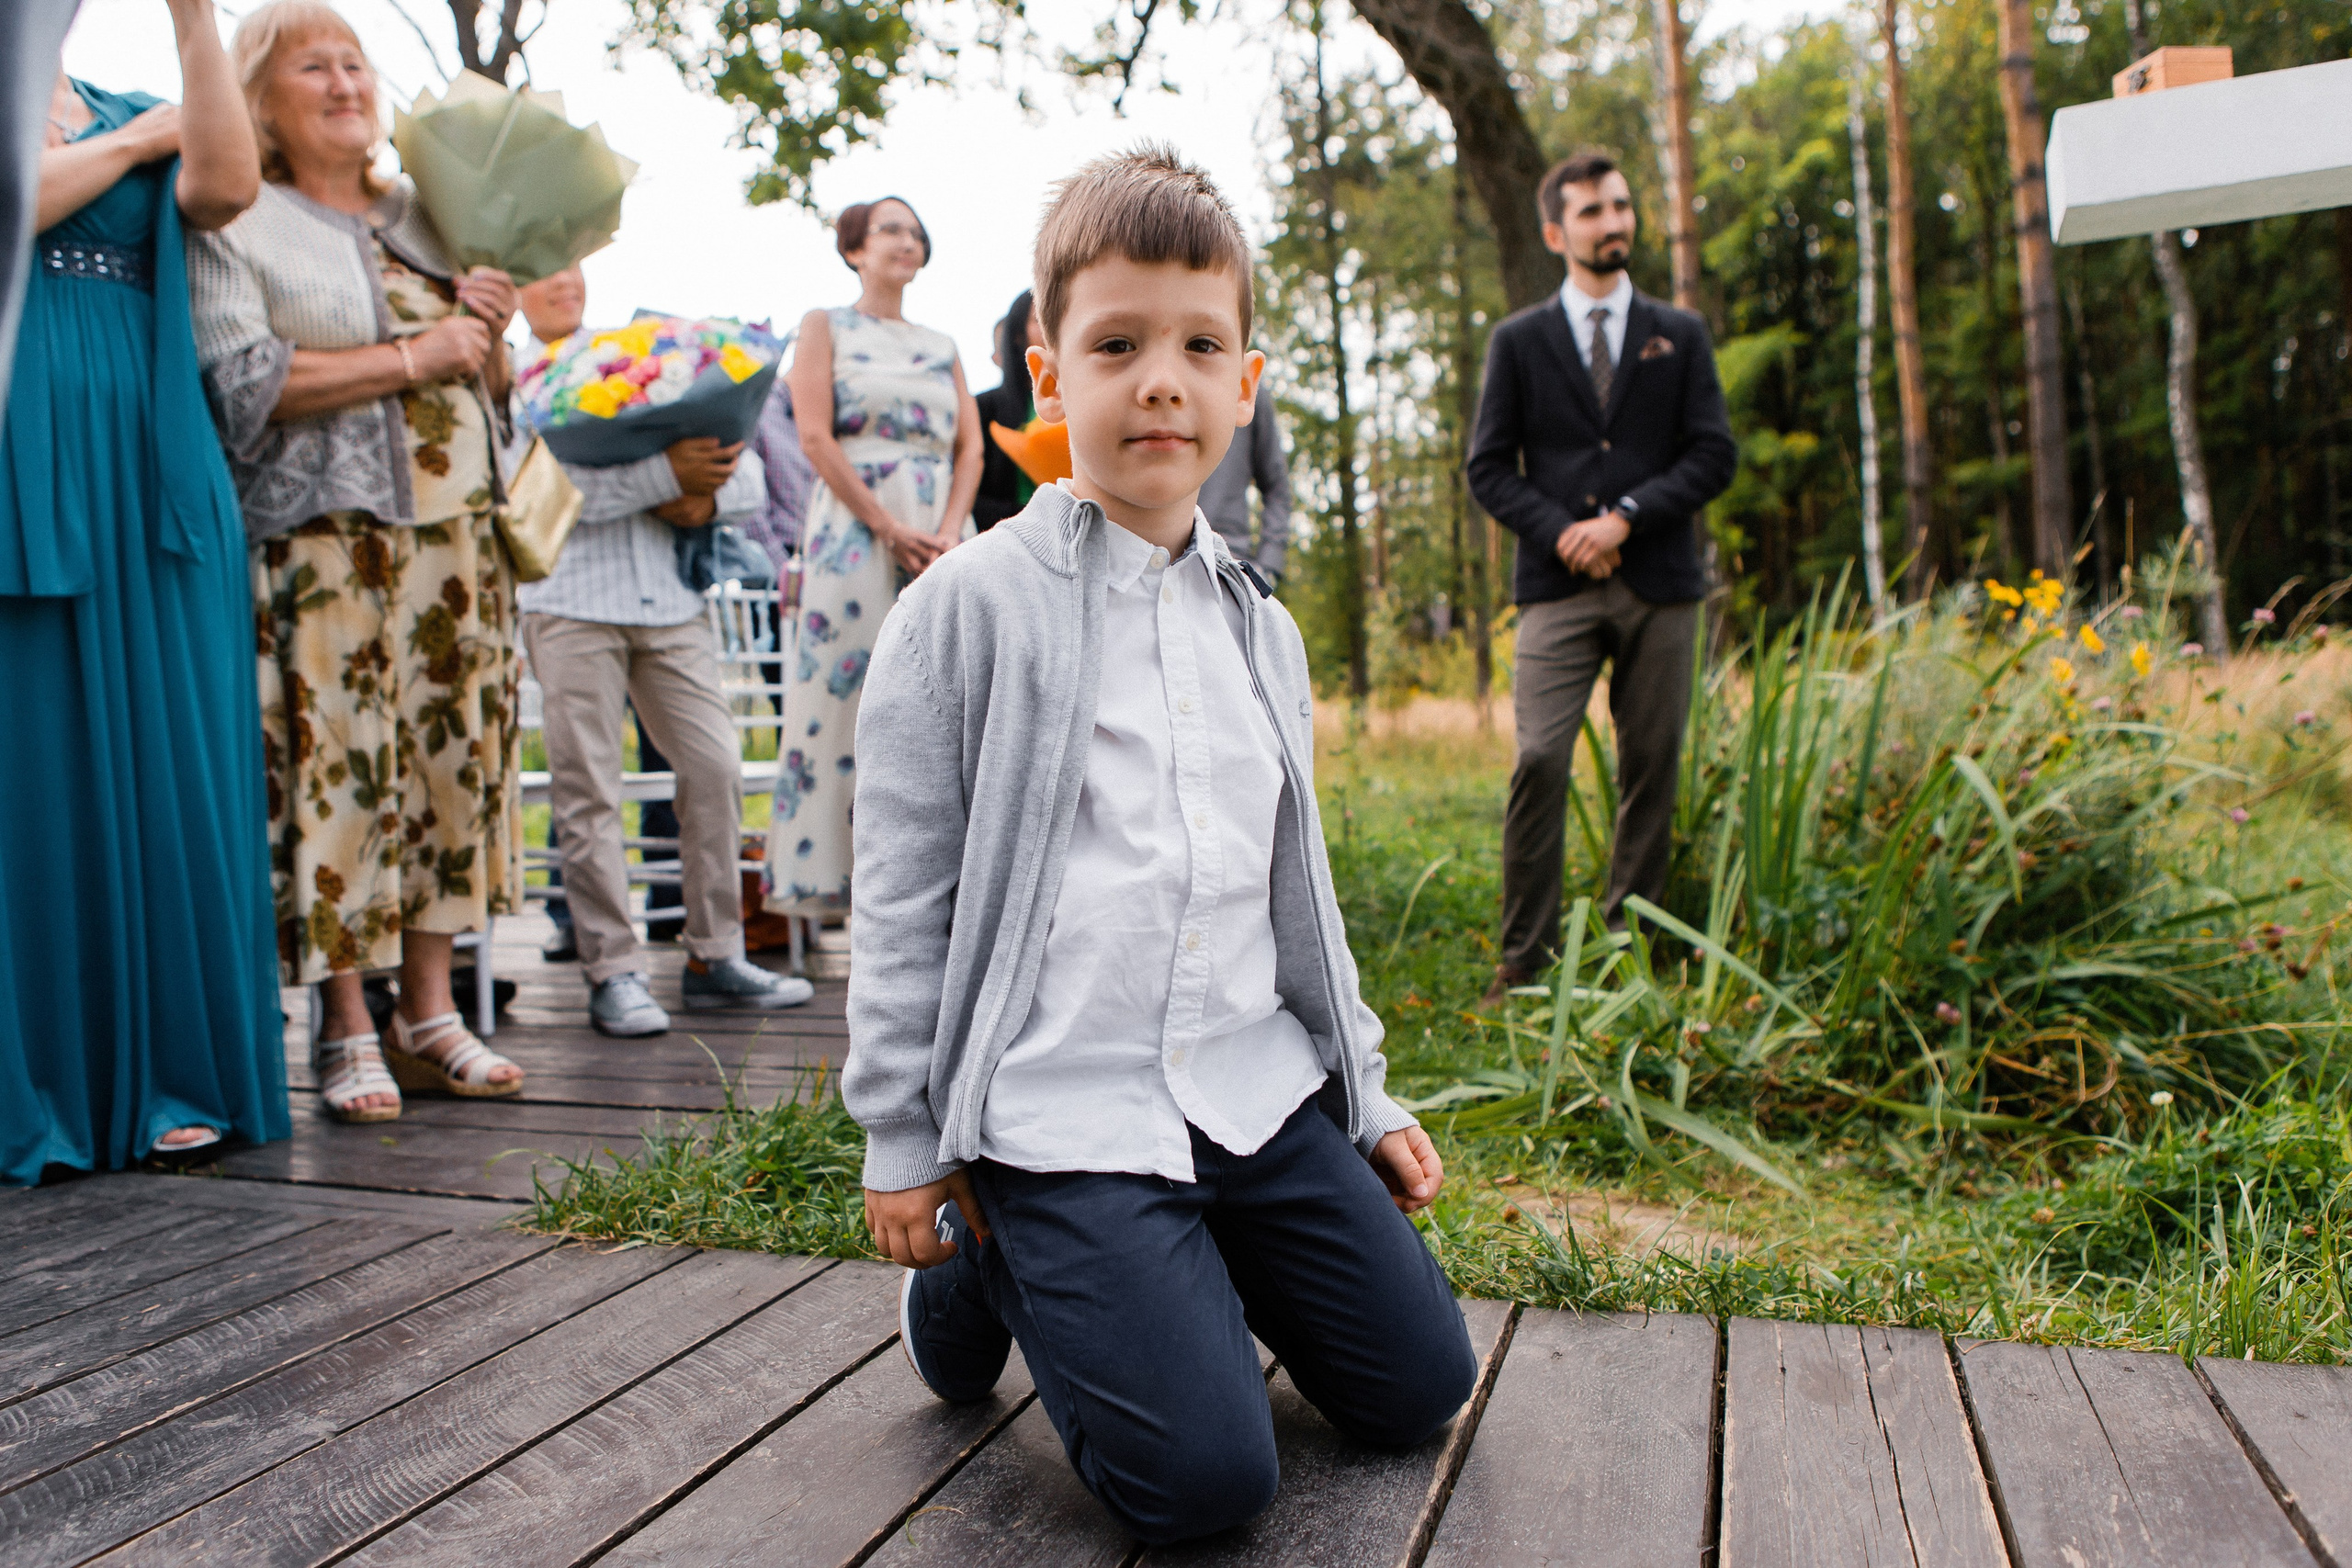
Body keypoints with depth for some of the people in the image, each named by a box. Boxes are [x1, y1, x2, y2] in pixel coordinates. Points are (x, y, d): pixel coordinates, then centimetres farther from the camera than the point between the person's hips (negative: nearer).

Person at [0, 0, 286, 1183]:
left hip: (147, 480, 3)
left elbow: (227, 189, -3)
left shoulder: (138, 115, 19)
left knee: (163, 768, 1)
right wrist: (132, 144, 0)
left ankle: (161, 1077, 8)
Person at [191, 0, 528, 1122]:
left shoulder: (427, 220, 19)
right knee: (335, 766, -7)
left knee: (450, 757, 4)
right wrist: (414, 358, -11)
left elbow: (487, 396, 22)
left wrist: (488, 335, 0)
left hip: (456, 534, 5)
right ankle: (347, 1029, 5)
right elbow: (246, 380, -10)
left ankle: (428, 1014, 13)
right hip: (321, 543, -5)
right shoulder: (236, 228, 4)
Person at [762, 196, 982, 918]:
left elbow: (970, 447, 10)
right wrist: (890, 528, -12)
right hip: (854, 531, -4)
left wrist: (948, 531, -8)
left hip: (940, 540, 4)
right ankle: (838, 870, -3)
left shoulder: (942, 346, 20)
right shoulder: (825, 327, 9)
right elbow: (816, 438, -4)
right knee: (849, 694, -7)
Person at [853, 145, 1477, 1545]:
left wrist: (1367, 1097, 16)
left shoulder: (1263, 630, 10)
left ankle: (1200, 1269, 28)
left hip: (1260, 1089, 6)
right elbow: (903, 895, -4)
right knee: (1200, 1479, -10)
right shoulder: (970, 610, -7)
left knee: (1420, 1387, 7)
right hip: (1061, 1106, -5)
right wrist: (904, 1142, -3)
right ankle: (984, 1263, 14)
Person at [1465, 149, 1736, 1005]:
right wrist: (1561, 531, -10)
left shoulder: (1681, 335, 14)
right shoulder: (1519, 340, 11)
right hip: (1559, 588, -2)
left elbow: (1714, 453, 6)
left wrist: (1627, 515, -9)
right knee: (1539, 761, -13)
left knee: (1652, 769, 2)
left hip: (1660, 586, 2)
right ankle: (1524, 959, -5)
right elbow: (1489, 467, 6)